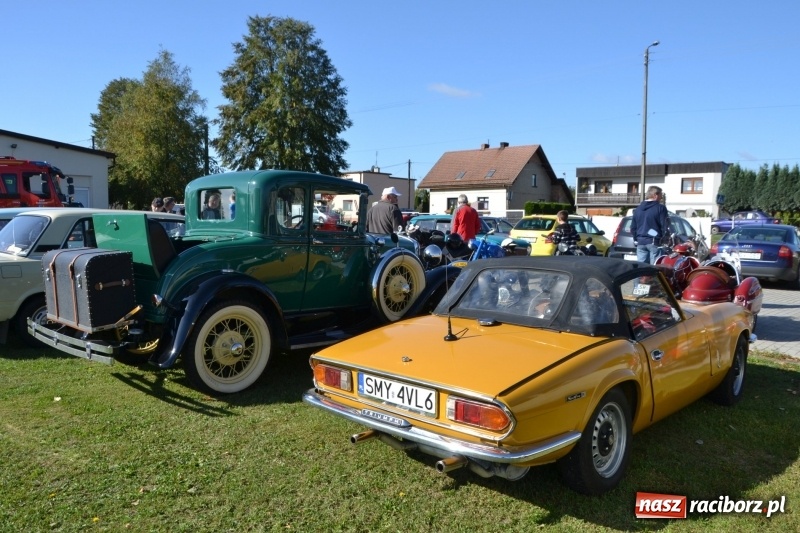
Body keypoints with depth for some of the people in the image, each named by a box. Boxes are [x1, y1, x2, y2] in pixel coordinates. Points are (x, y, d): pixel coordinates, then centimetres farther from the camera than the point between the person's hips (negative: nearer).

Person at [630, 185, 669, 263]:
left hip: (640, 242, 6)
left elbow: (633, 227, 15)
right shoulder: (660, 208, -6)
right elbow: (665, 226, -9)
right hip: (654, 242, -6)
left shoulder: (638, 209, 13)